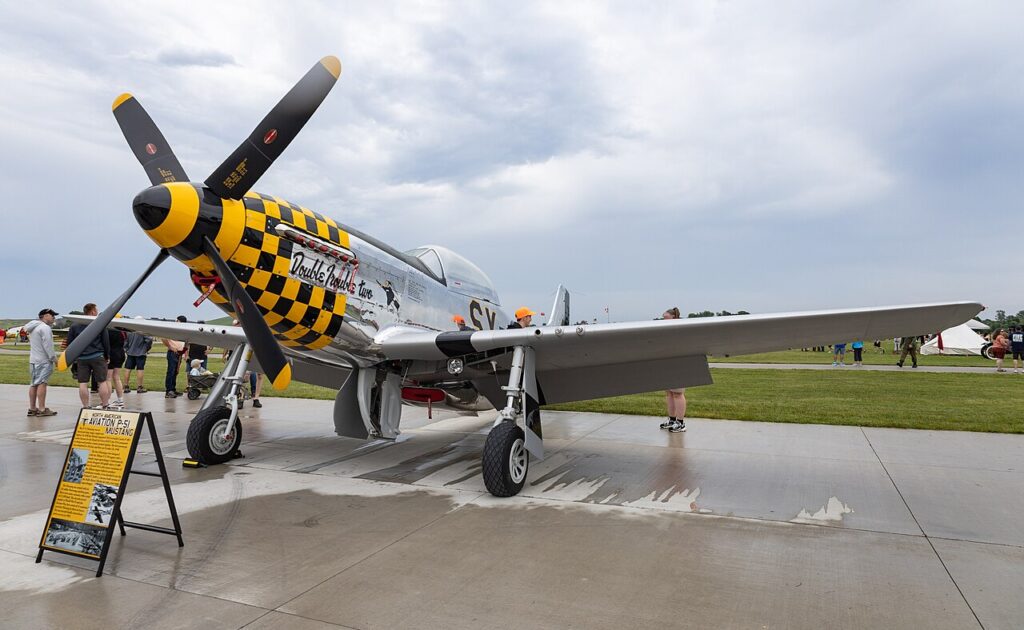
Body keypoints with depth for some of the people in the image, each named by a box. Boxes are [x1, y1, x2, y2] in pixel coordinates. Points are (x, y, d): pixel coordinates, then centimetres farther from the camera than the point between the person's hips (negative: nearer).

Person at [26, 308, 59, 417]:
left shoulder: (33, 327, 19)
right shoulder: (45, 328, -13)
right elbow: (47, 346, -18)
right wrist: (54, 358, -13)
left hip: (33, 360, 10)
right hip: (43, 360, -10)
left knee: (33, 384, 11)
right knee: (42, 383, -9)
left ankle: (32, 408, 16)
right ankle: (42, 409, -10)